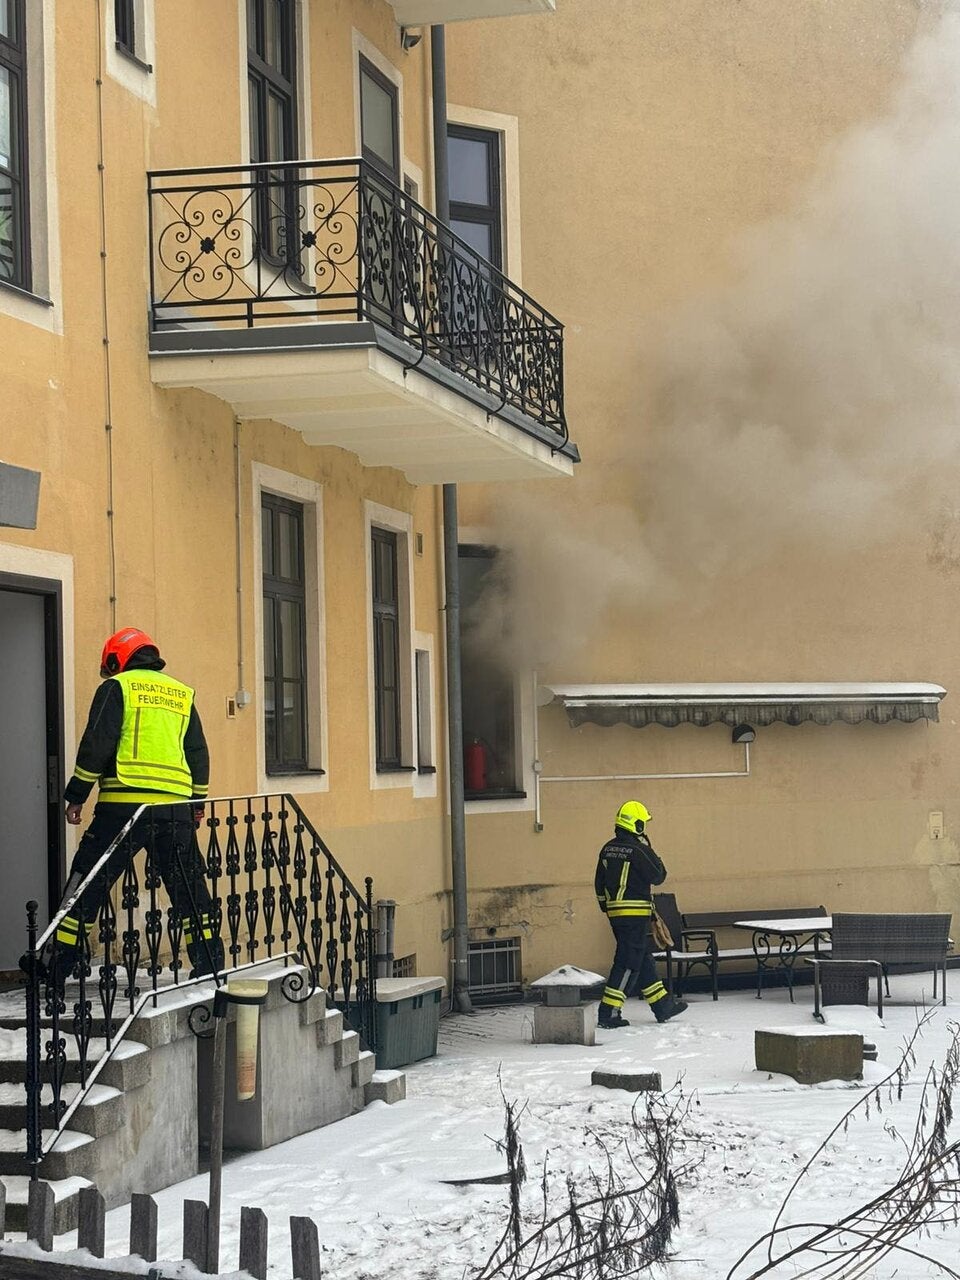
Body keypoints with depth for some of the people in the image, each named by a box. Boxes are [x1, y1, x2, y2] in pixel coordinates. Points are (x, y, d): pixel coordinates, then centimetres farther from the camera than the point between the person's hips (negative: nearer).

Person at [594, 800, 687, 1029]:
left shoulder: (608, 849, 8)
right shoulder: (638, 850, -16)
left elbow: (599, 883, 15)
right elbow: (658, 876, -8)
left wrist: (606, 907, 24)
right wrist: (648, 850, 3)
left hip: (615, 912, 9)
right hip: (635, 913, -9)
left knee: (643, 958, 16)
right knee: (628, 962, -4)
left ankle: (662, 1005, 25)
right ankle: (608, 1013, -7)